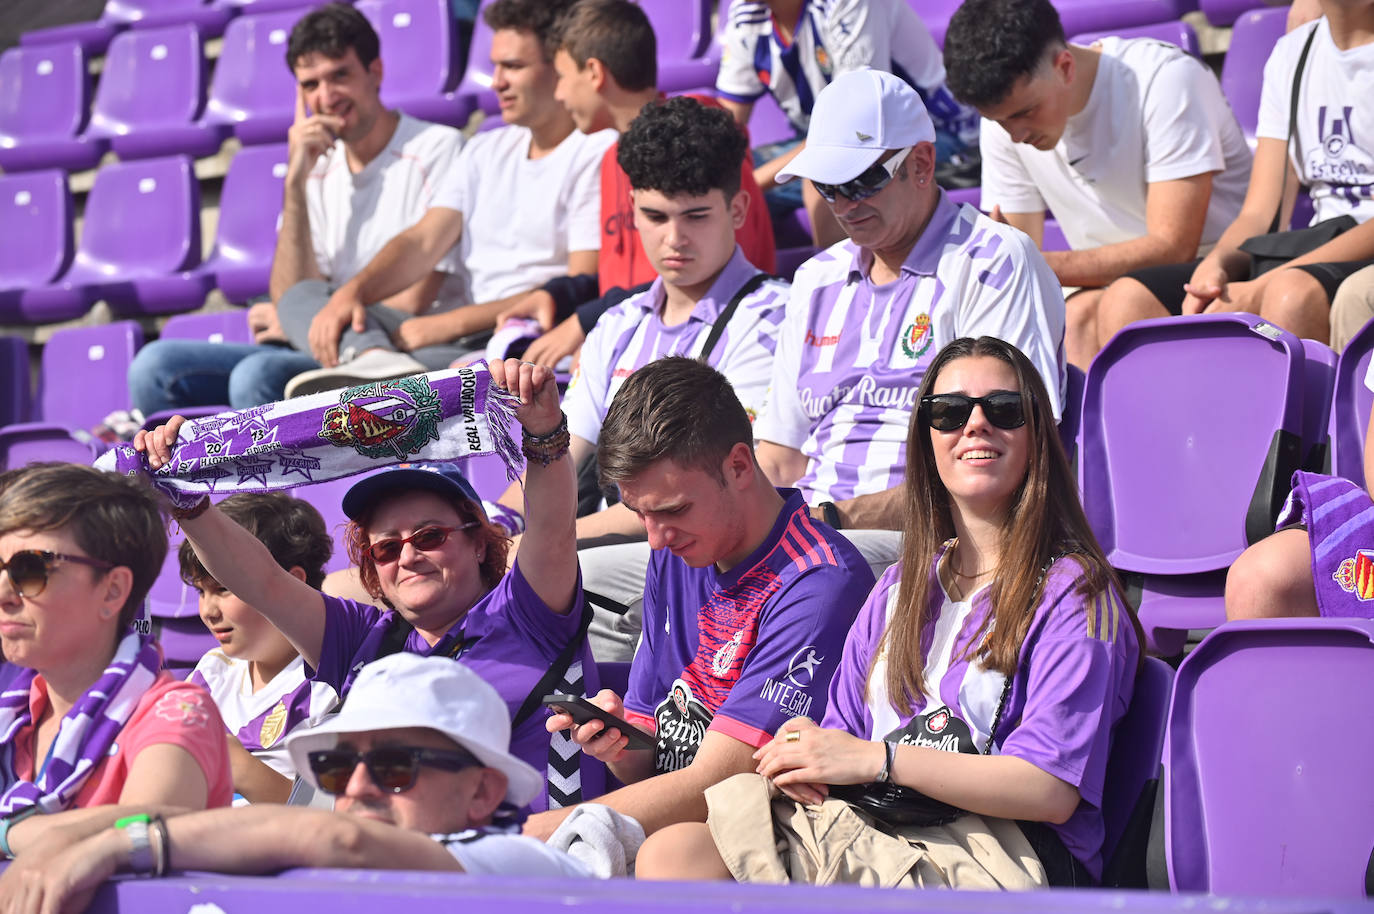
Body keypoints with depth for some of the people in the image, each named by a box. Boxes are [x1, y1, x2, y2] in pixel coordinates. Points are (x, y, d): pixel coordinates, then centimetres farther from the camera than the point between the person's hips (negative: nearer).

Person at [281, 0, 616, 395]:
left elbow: (583, 290, -13)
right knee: (301, 296, -7)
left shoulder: (598, 155, -4)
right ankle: (381, 361, -36)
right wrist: (351, 292, -10)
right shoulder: (485, 151, 22)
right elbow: (424, 241, 12)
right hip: (467, 338, 8)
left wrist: (449, 324, -17)